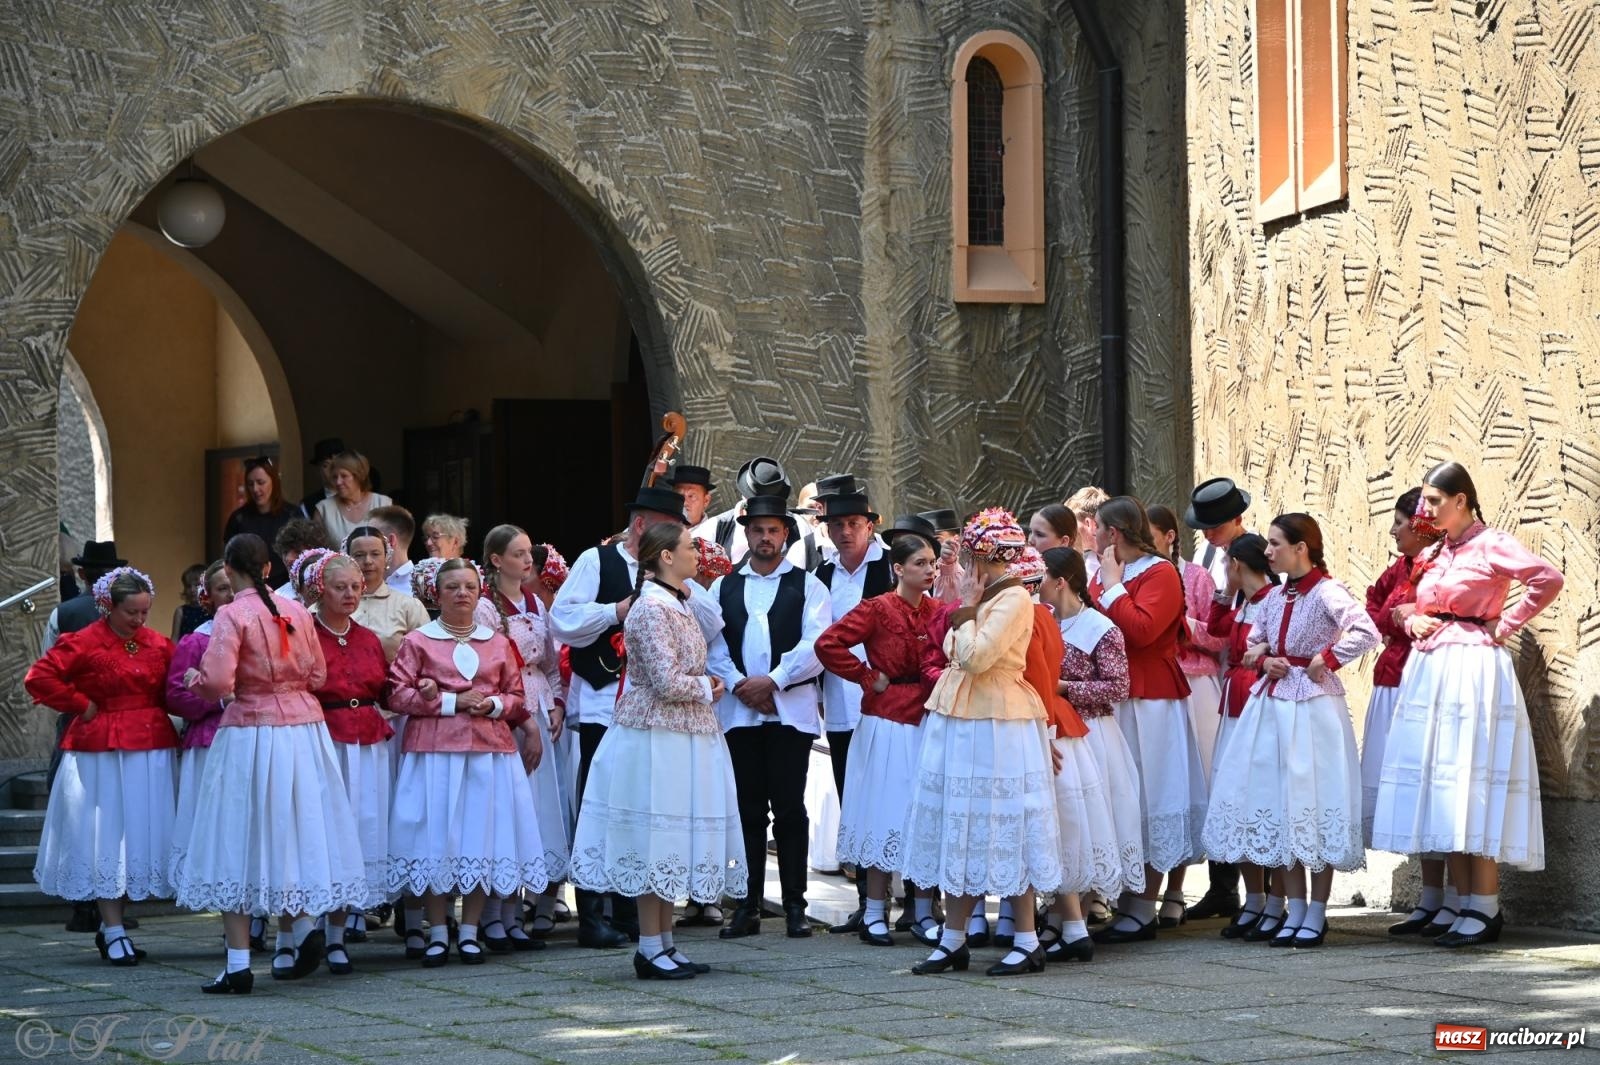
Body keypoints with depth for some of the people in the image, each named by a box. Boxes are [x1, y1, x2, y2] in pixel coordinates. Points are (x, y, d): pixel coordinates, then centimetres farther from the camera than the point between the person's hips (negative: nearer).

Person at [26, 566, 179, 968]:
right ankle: (113, 932, 4)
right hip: (101, 751, -5)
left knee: (143, 834, 6)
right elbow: (38, 678, -10)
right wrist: (81, 704, -9)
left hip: (152, 750, 5)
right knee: (106, 839, -1)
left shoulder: (158, 644, 7)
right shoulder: (84, 644, -8)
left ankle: (111, 926, 19)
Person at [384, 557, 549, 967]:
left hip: (489, 749, 3)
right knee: (436, 837, -3)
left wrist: (493, 704, -7)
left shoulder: (498, 643, 13)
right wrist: (453, 702, -9)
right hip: (434, 748, -2)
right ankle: (437, 933, 5)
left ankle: (470, 933, 8)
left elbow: (516, 696, 16)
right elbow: (396, 694, -3)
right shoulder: (418, 641, 4)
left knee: (482, 836, 1)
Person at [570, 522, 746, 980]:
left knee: (670, 841, 12)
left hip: (682, 734, 10)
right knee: (656, 838, -4)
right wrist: (708, 687, -4)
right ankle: (651, 949, 1)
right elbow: (666, 683, -20)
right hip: (658, 737, -10)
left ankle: (665, 944, 18)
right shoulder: (652, 607, -16)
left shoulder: (678, 602, 13)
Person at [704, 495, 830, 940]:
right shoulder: (723, 587, 14)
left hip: (791, 711, -2)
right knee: (748, 809, 3)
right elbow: (711, 645, 5)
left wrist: (772, 681, -13)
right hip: (739, 710, 2)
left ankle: (794, 905, 2)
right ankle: (748, 905, 7)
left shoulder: (807, 586, 7)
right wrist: (740, 684, -10)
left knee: (789, 808, -2)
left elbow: (817, 645, -5)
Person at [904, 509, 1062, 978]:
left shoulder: (1015, 599, -15)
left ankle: (1027, 941, 3)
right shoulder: (986, 596, 13)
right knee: (959, 828, 10)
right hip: (961, 722, 9)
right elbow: (956, 654, 19)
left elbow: (975, 657, -22)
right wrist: (966, 607, 11)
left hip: (997, 724, -9)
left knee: (1003, 827, -5)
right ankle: (953, 940, 16)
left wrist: (968, 608, -9)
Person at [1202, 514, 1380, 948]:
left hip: (1312, 704, -8)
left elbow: (1366, 632, -26)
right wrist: (1265, 661, 2)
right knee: (1275, 802, 6)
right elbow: (1252, 645, 23)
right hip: (1272, 703, 8)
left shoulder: (1326, 593, -12)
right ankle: (1294, 911, 13)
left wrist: (1326, 659, -16)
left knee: (1313, 802, -3)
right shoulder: (1275, 597, 12)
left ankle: (1316, 913, 5)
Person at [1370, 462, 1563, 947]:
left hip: (1474, 671, -8)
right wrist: (1413, 622, 6)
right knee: (1441, 795, 5)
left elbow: (1549, 578, -19)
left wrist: (1505, 625, -13)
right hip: (1428, 671, 8)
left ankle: (1485, 910, -6)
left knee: (1472, 788, -9)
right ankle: (1465, 904, 9)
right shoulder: (1429, 556, 16)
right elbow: (1408, 608, 29)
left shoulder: (1491, 545, -6)